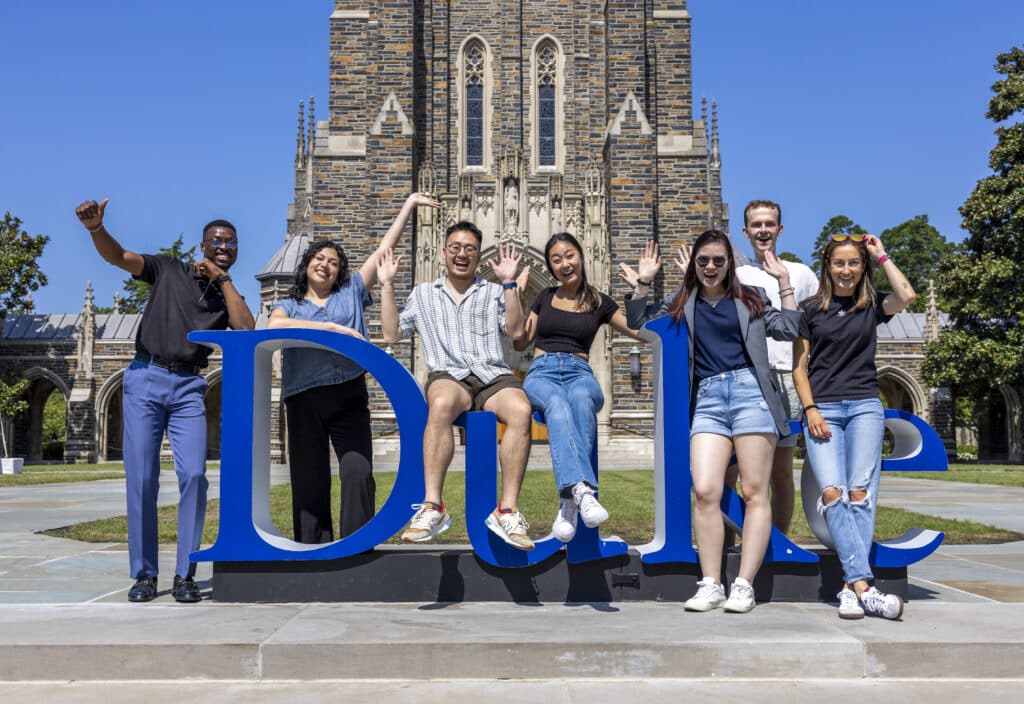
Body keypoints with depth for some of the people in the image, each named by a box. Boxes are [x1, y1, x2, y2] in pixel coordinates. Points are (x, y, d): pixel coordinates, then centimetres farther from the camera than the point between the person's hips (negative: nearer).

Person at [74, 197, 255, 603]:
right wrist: (96, 228, -23)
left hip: (189, 388, 2)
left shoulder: (229, 298, 16)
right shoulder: (169, 270, 11)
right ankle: (144, 574, 6)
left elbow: (246, 331, -6)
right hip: (145, 379, -1)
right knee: (141, 479, -4)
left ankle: (185, 576, -4)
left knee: (194, 475, -12)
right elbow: (118, 257, -3)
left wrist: (223, 278, -1)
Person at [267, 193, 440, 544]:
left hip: (349, 397, 0)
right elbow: (274, 326, -8)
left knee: (358, 474, -16)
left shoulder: (351, 293, 19)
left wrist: (409, 205, 15)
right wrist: (332, 327, -15)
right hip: (304, 400, 0)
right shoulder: (289, 305, 17)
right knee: (309, 484, 0)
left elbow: (384, 248, 17)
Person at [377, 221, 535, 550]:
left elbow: (516, 331, 8)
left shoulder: (492, 293, 24)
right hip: (449, 374, -1)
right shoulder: (423, 294, 25)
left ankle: (507, 510, -34)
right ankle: (432, 507, -38)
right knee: (441, 404, -40)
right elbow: (392, 334, 17)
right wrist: (387, 285, 14)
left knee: (521, 410, -35)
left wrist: (509, 283, 1)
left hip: (494, 374, 1)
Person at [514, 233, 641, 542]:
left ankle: (569, 502, -49)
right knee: (557, 403, -40)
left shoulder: (599, 302, 18)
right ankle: (582, 490, -61)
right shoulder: (545, 297, 24)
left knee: (581, 397, -42)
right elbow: (520, 342, 21)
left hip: (579, 373, 0)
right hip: (541, 372, 1)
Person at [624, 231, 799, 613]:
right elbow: (637, 325, 18)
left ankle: (744, 585, -3)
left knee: (754, 493, -5)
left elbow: (789, 329, 7)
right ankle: (710, 585, -6)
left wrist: (784, 280, 6)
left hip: (749, 391, -1)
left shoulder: (750, 298, 15)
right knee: (705, 492, -11)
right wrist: (642, 283, 8)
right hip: (707, 399, 2)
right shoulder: (682, 304, 18)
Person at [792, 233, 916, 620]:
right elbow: (799, 366, 8)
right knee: (831, 492, -17)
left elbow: (907, 296, -12)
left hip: (865, 406, 1)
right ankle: (864, 586, -21)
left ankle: (852, 587, -9)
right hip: (822, 409, -1)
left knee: (860, 492, -9)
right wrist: (810, 409, -5)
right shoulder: (810, 309, 9)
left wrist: (882, 256, 0)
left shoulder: (872, 304, 10)